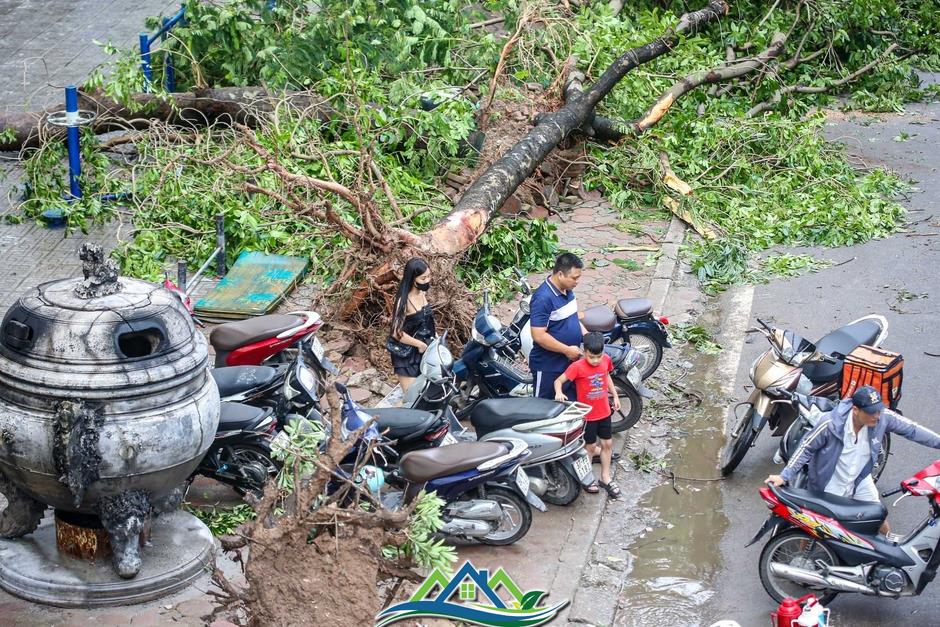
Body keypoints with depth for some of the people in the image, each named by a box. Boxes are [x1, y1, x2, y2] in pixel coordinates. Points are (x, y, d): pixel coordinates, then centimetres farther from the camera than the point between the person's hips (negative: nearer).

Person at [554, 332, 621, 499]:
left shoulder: (606, 360, -8)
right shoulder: (578, 367, -24)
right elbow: (558, 380, -20)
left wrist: (615, 396, 15)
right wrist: (559, 393, -40)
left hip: (604, 411, 5)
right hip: (587, 414, -5)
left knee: (607, 443, 14)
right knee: (590, 446, 8)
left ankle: (605, 477, 29)